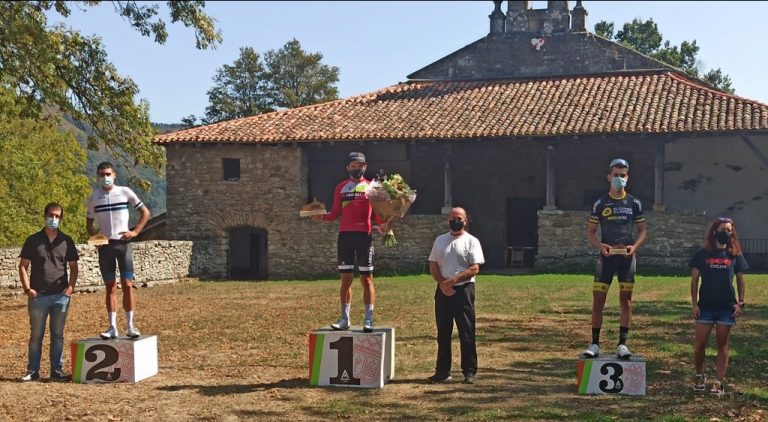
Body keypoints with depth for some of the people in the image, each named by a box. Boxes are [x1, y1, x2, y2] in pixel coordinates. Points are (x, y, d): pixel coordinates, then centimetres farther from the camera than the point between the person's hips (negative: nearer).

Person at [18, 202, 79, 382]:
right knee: (36, 335, 4)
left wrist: (71, 287, -3)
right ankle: (32, 371, 10)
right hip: (38, 296, -1)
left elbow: (73, 266, 11)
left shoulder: (66, 241, 8)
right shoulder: (33, 240, 4)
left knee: (57, 335, 6)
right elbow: (23, 266, 4)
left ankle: (56, 371, 11)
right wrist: (27, 289, -7)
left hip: (61, 295, 1)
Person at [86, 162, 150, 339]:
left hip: (123, 243, -2)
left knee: (127, 285, -4)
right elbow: (89, 223, 16)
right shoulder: (93, 197, 7)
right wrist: (94, 236, -4)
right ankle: (112, 327, 7)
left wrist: (135, 231, -5)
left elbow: (145, 212, 6)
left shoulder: (125, 192, 1)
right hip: (104, 245, 2)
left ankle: (130, 326, 1)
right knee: (110, 287, 4)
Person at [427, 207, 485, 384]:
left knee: (467, 333, -2)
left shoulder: (471, 241, -1)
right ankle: (442, 371, 14)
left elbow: (475, 269, -10)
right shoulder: (440, 240, 13)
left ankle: (470, 371, 4)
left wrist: (453, 280, -18)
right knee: (443, 333, 8)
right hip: (442, 291, 4)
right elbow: (433, 266, 9)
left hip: (463, 290, -4)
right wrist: (443, 283, -7)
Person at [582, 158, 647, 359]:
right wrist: (600, 246, -14)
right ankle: (595, 344, 6)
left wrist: (634, 246, -10)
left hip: (627, 256, 1)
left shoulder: (634, 203, 4)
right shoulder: (600, 203, 2)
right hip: (606, 256, -1)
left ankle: (622, 344, 11)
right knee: (598, 299, -2)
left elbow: (642, 230, 9)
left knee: (625, 299, 4)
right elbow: (590, 232, 5)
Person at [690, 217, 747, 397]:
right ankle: (699, 376, 19)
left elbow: (740, 280, 9)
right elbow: (694, 280, 1)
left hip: (727, 307, 1)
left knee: (722, 344, 6)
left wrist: (741, 303, 1)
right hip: (706, 306, -1)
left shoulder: (735, 255, 4)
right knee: (700, 344, 0)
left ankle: (720, 382, 10)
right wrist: (694, 304, -4)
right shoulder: (702, 254, -1)